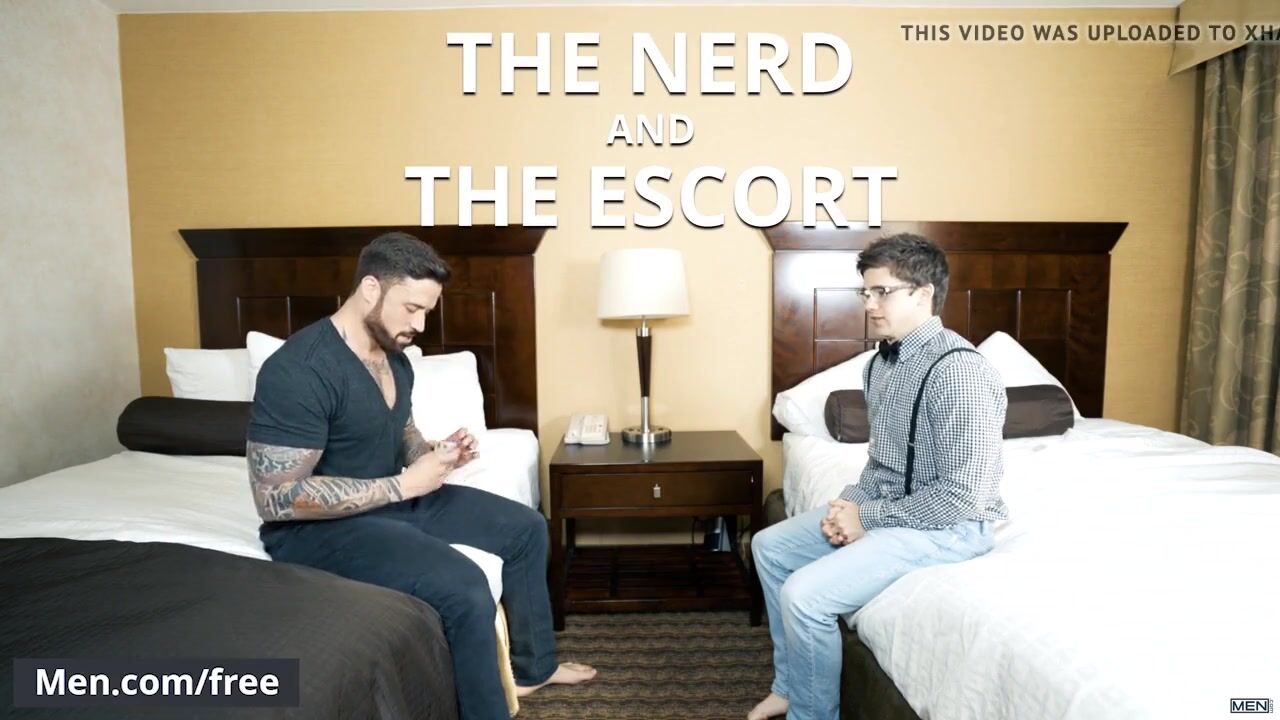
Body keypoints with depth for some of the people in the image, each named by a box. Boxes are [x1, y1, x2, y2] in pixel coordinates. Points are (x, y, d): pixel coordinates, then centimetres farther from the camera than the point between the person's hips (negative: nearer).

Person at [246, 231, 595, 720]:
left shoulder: (394, 358, 3)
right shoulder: (298, 371, -25)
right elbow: (276, 498, -27)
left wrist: (437, 454, -7)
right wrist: (404, 484, -26)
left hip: (392, 497, 9)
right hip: (317, 527, -9)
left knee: (526, 528, 8)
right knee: (462, 586, -30)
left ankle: (532, 666, 25)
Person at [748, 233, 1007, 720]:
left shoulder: (959, 371, -24)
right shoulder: (881, 362, 5)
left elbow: (963, 496, -25)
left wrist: (868, 517, -17)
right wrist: (850, 502, -3)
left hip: (949, 526, -9)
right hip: (885, 507, 10)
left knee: (805, 594, -22)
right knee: (770, 546, 10)